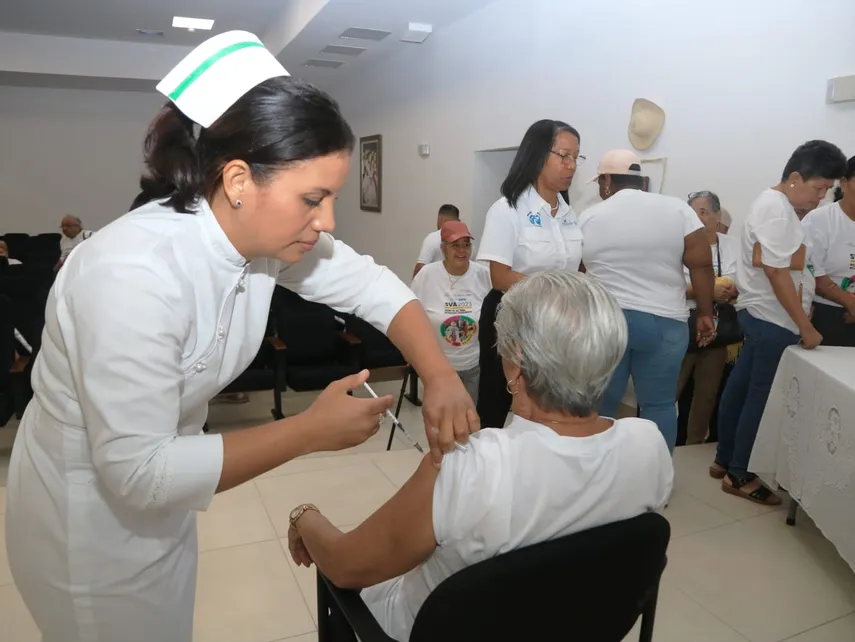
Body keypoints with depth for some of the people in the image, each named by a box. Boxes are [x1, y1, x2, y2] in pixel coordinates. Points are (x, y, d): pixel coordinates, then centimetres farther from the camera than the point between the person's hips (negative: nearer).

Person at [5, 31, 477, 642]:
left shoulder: (265, 228, -13)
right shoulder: (134, 273, -35)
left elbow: (370, 283, -4)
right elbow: (138, 471, -34)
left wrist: (440, 377, -19)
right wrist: (311, 431, -30)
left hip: (159, 484, 7)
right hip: (90, 512, -7)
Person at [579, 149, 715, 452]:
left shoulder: (588, 218, 3)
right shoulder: (677, 210, 2)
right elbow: (701, 264, -2)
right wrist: (705, 314, 6)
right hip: (664, 322, 0)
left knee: (601, 405, 10)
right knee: (659, 405, 9)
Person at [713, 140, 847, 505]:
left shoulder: (776, 203, 15)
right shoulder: (778, 209, -17)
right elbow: (777, 273, -22)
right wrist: (806, 327, -18)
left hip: (763, 316, 10)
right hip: (772, 319, -10)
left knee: (742, 389, 14)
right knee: (762, 398, -2)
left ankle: (725, 460, 25)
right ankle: (739, 475, 9)